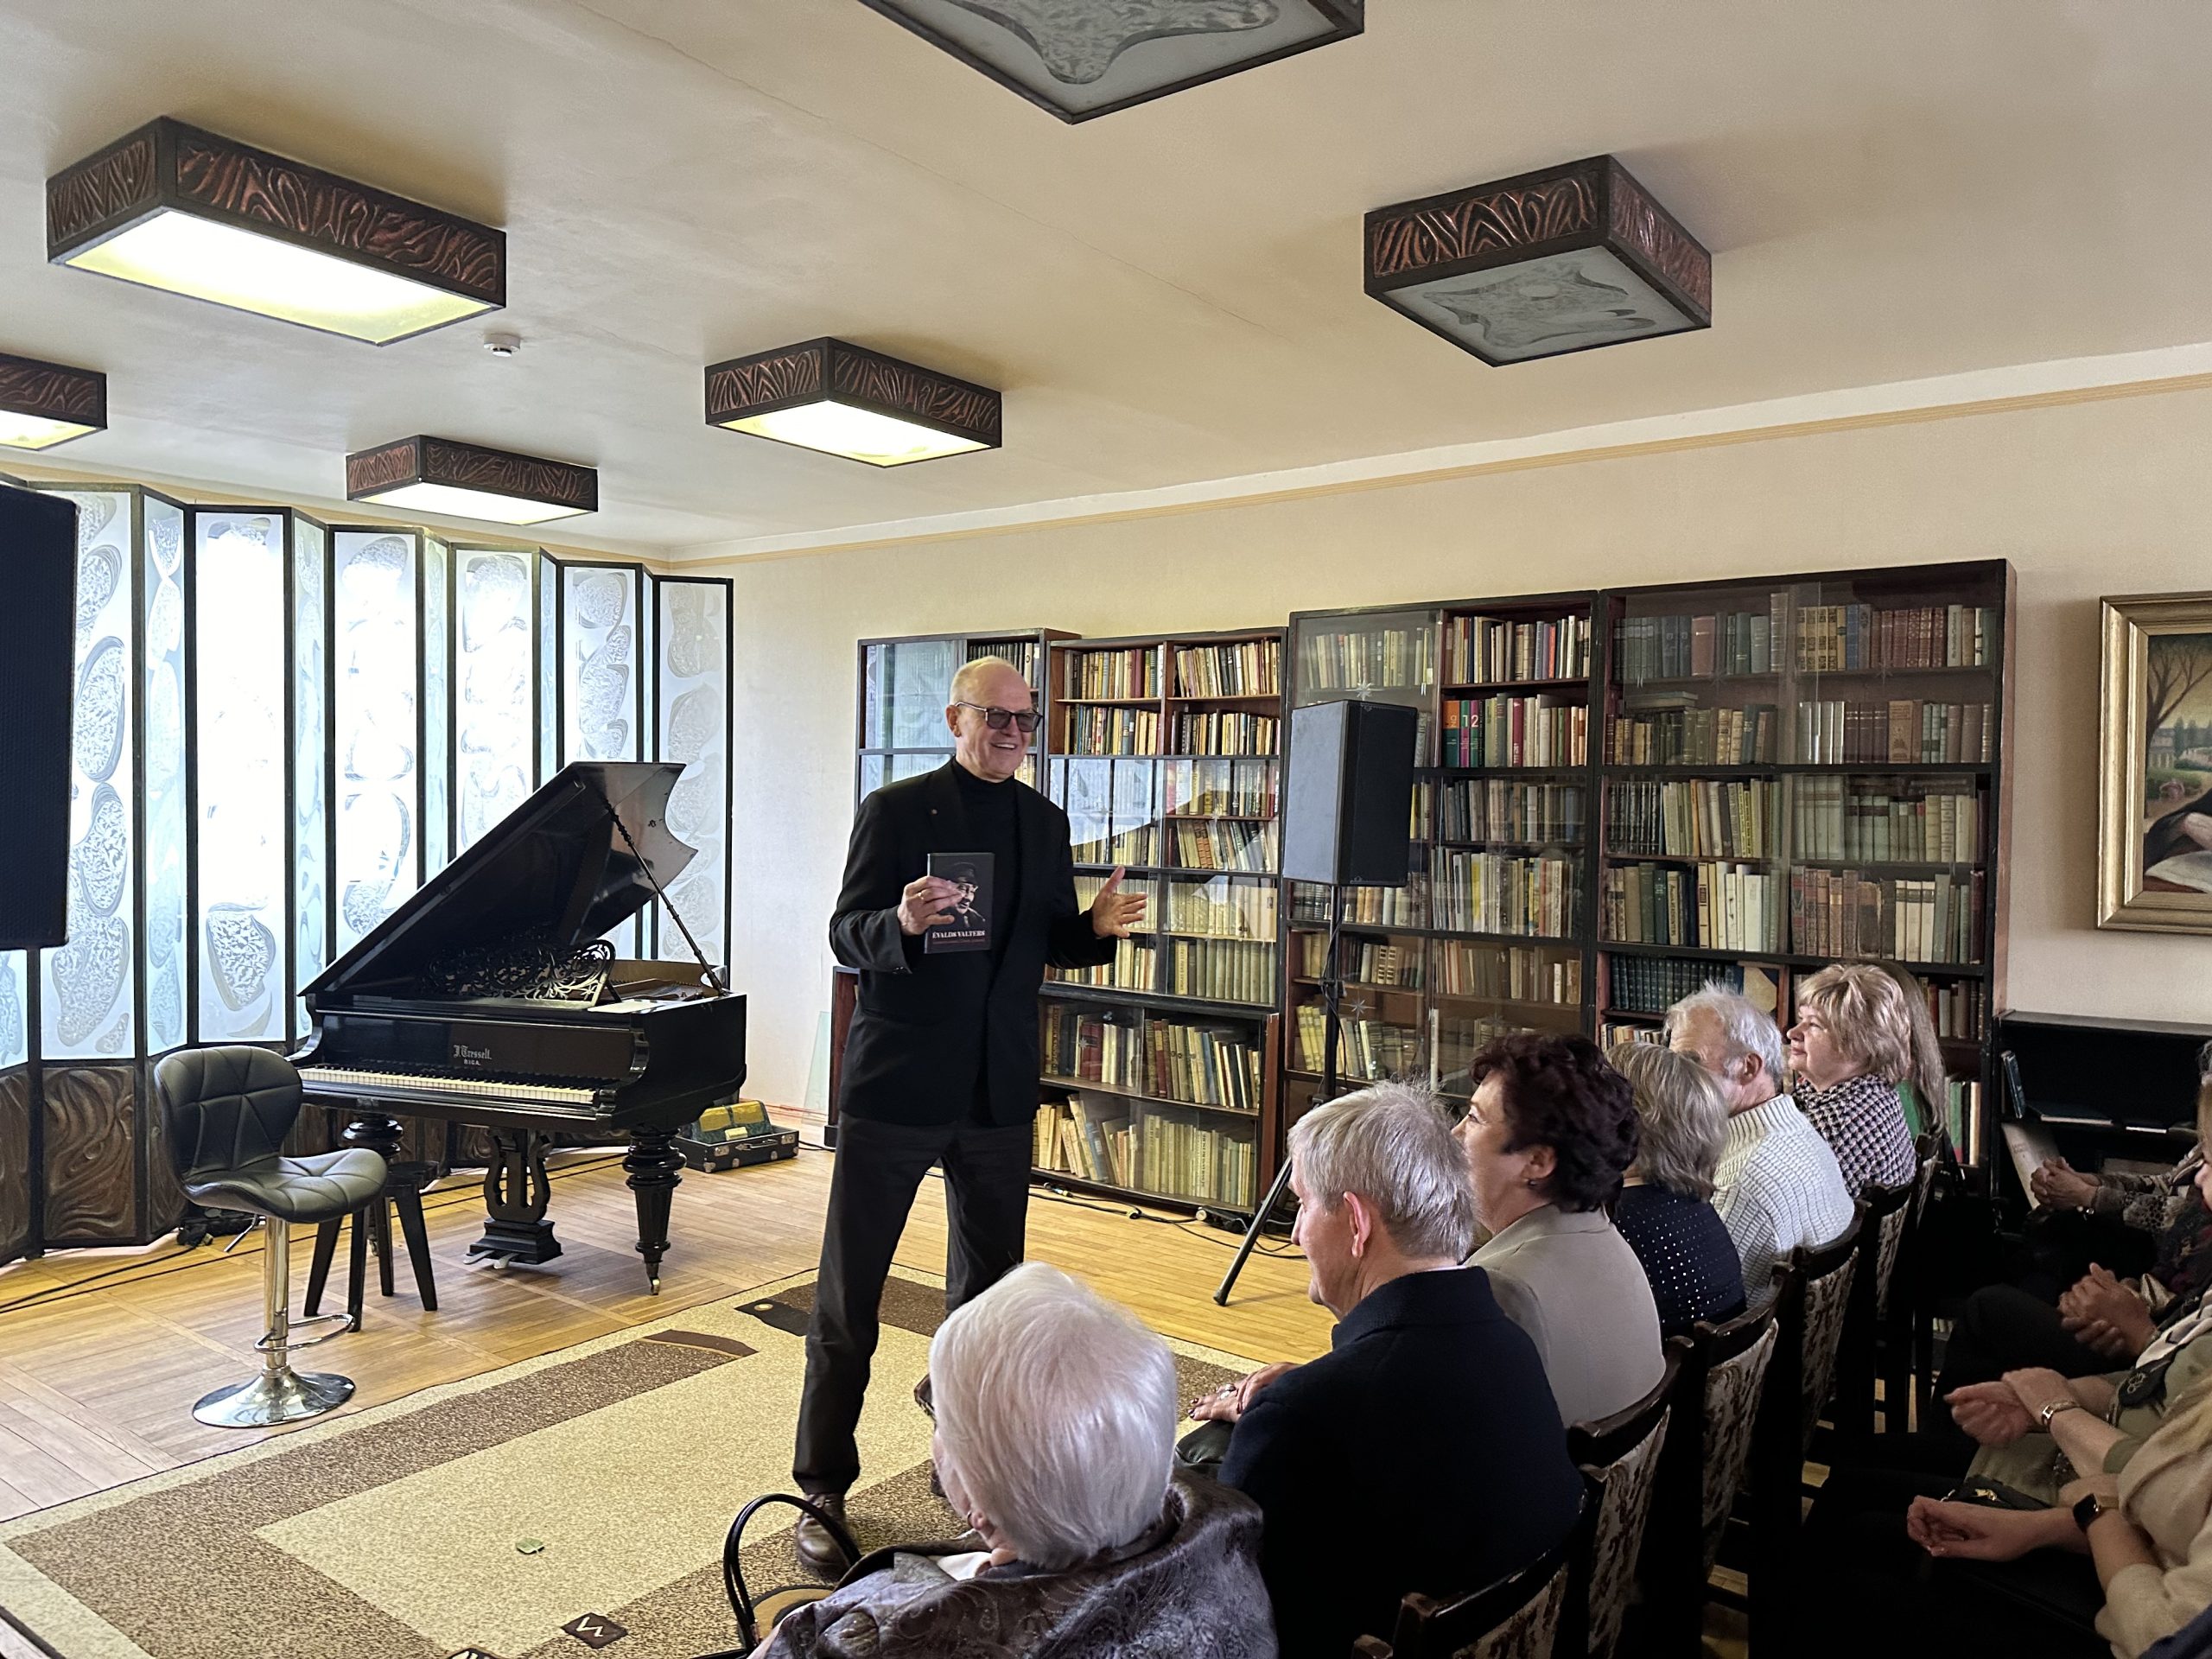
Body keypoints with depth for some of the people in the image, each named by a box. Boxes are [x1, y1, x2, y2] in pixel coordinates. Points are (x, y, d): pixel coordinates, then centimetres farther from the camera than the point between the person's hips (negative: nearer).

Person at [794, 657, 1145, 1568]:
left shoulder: (1045, 821, 9)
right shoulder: (895, 809, -5)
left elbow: (1051, 944, 12)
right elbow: (846, 937, -7)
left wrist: (1098, 927, -9)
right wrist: (902, 923, -28)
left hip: (999, 1091, 5)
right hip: (895, 1083, -4)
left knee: (986, 1287, 16)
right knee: (848, 1293, 3)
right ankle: (823, 1485, 18)